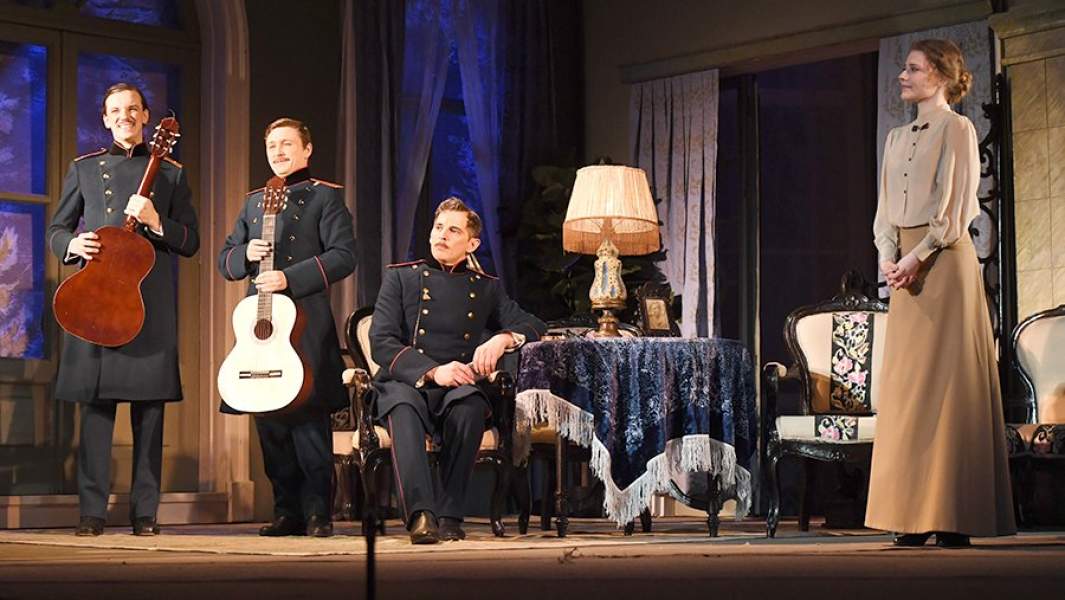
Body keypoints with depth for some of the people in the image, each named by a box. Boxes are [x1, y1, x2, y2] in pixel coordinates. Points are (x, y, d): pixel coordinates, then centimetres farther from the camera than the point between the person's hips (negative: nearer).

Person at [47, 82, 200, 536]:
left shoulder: (170, 173, 13)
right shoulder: (84, 168, 15)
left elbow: (191, 242, 10)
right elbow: (56, 231, 17)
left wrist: (156, 222, -9)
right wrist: (73, 245, -6)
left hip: (151, 303, 0)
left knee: (149, 406, -2)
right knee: (96, 402, -3)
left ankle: (145, 512, 4)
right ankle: (92, 511, 0)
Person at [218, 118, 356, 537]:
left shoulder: (325, 196, 4)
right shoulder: (253, 202, 21)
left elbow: (343, 255, -7)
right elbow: (225, 261, 21)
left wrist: (290, 279, -16)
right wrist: (246, 254, -3)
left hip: (306, 323, -5)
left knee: (309, 419, -8)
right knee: (269, 424, 5)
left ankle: (318, 513, -3)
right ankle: (287, 511, 12)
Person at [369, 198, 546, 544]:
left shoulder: (487, 288, 21)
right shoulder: (401, 277, 14)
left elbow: (535, 327, 14)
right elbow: (381, 343, 1)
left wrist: (502, 339, -10)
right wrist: (433, 371, -15)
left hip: (457, 389, 1)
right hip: (405, 384, -1)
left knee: (470, 406, -36)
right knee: (403, 406, -38)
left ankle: (450, 516, -33)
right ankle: (421, 515, -50)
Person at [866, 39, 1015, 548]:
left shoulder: (956, 129, -2)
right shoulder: (897, 138, 19)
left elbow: (955, 207, -10)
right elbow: (886, 207, 16)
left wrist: (916, 256, -15)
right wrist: (887, 255, -1)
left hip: (944, 261, -7)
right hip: (905, 264, 7)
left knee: (945, 383, -8)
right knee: (904, 387, 2)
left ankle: (954, 517, -8)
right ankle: (914, 516, 3)